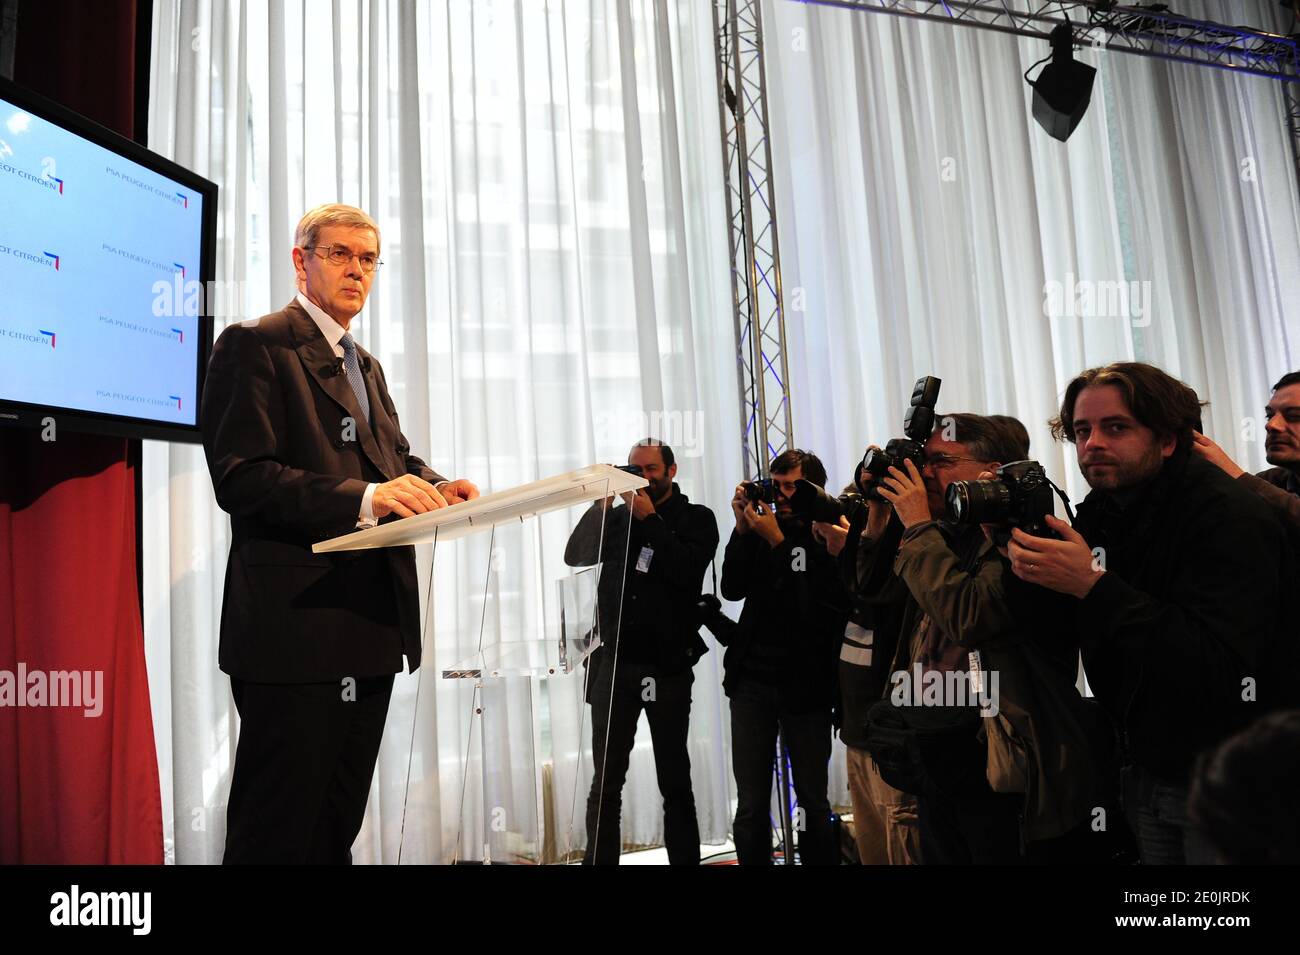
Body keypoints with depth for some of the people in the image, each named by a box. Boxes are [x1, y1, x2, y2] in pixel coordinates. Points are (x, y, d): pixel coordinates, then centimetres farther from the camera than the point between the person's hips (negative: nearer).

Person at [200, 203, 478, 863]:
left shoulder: (366, 366, 23)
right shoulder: (254, 344, -5)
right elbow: (240, 478, -15)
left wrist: (433, 486, -5)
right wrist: (366, 496, -27)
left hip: (373, 623, 8)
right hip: (297, 622, -8)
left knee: (338, 826, 17)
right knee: (277, 833, 3)